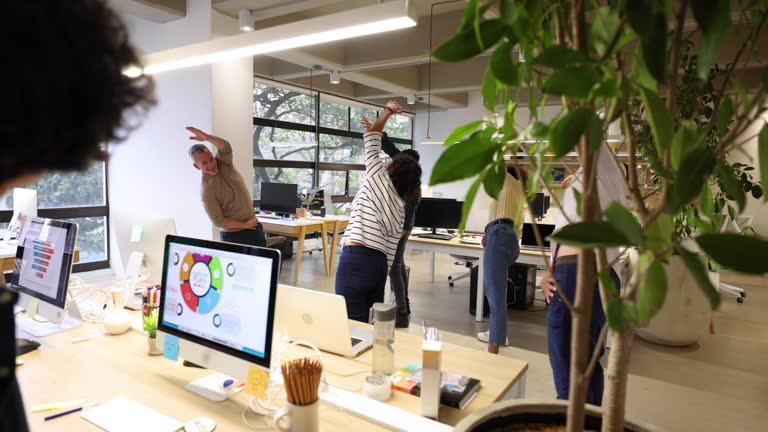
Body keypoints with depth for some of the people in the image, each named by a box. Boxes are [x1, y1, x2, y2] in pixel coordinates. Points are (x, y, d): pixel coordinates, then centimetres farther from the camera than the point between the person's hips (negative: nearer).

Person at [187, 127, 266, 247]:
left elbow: (225, 147, -28)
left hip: (254, 226, 5)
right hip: (233, 235, -5)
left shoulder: (223, 162, -6)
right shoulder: (206, 190, -18)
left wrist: (207, 137, -46)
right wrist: (245, 225, -13)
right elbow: (218, 221, -17)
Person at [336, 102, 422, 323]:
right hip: (379, 263, 7)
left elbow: (371, 135, 10)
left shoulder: (379, 179, 1)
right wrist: (381, 276, 24)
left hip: (356, 259, -7)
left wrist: (388, 111, 25)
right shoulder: (401, 208, 17)